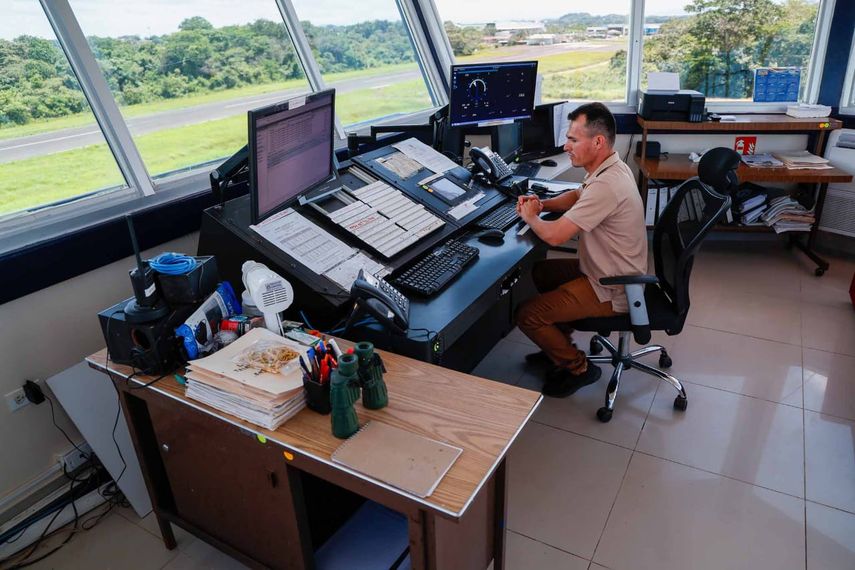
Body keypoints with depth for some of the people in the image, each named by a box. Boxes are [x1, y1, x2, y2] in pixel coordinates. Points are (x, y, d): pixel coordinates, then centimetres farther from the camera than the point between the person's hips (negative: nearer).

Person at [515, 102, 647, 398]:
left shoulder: (606, 185, -31)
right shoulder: (609, 168, 1)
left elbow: (554, 235, -32)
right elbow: (578, 196, 20)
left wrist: (530, 217, -10)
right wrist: (543, 204, 1)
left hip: (611, 290, -10)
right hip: (609, 271, 10)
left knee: (527, 316, -11)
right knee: (540, 272, 24)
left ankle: (578, 368, 10)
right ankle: (560, 345, 33)